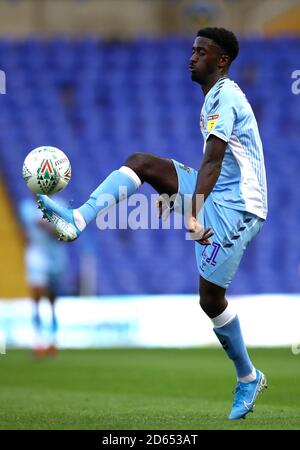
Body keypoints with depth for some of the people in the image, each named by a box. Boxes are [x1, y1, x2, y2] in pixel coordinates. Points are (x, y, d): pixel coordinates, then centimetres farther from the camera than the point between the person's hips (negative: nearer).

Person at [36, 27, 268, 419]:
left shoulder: (223, 97, -17)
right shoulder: (218, 97, 15)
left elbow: (213, 161, -29)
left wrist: (193, 213, -39)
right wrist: (180, 194, 32)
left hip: (236, 206, -10)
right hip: (217, 194, 10)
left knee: (210, 298, -7)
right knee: (141, 163, -3)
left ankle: (249, 379, 10)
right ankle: (77, 221, -15)